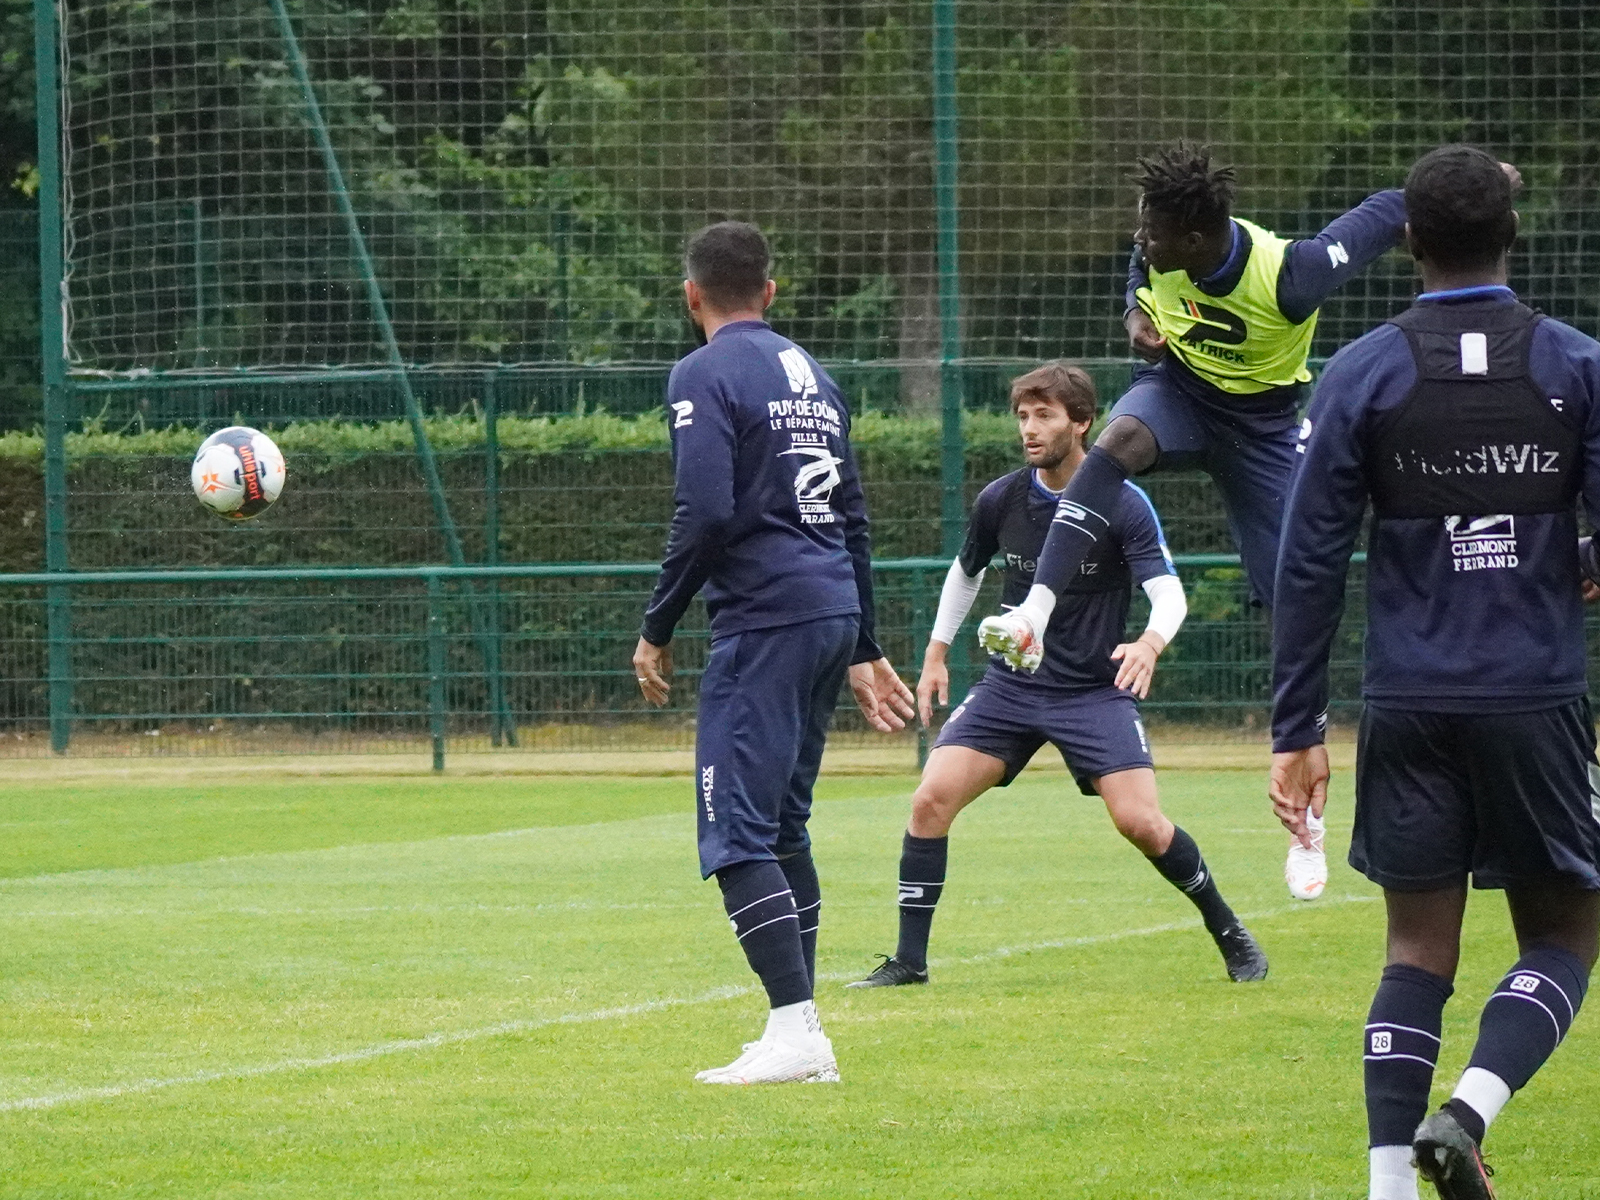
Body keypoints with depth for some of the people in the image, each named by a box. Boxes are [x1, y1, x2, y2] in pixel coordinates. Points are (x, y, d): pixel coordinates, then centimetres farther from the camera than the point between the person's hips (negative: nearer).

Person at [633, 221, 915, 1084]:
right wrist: (861, 651, 28)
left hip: (763, 621, -8)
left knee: (737, 834, -9)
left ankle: (796, 1029, -19)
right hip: (833, 616, 8)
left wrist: (657, 629, -7)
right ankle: (799, 1037, 13)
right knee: (780, 826, 14)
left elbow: (706, 513, -16)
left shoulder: (706, 374, -5)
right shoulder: (811, 374, 19)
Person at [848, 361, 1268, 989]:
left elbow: (1168, 590, -20)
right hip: (1011, 683, 3)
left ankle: (1229, 933, 7)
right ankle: (909, 959, -2)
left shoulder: (1123, 504, -12)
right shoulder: (1000, 500, -1)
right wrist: (936, 653, 18)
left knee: (1140, 821, -17)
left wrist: (1150, 642, -41)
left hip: (1096, 690, -3)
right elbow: (966, 571, 19)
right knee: (931, 798, -13)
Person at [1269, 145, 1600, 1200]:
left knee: (1418, 953, 8)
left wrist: (1298, 731, 4)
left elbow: (1310, 566, 0)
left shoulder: (1362, 377, 1)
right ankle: (1469, 1110, -16)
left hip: (1411, 710, 2)